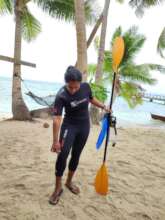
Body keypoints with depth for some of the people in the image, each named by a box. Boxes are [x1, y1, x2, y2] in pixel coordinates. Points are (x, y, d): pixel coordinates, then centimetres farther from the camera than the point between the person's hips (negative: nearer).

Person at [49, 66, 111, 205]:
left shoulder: (86, 87, -13)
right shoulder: (61, 96, -24)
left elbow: (92, 99, 10)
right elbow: (57, 119, -28)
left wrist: (104, 107, 7)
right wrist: (55, 141, -30)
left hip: (84, 126, 4)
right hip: (69, 126, -3)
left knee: (76, 155, 13)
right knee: (63, 155, -14)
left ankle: (69, 182, 33)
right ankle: (58, 188, 6)